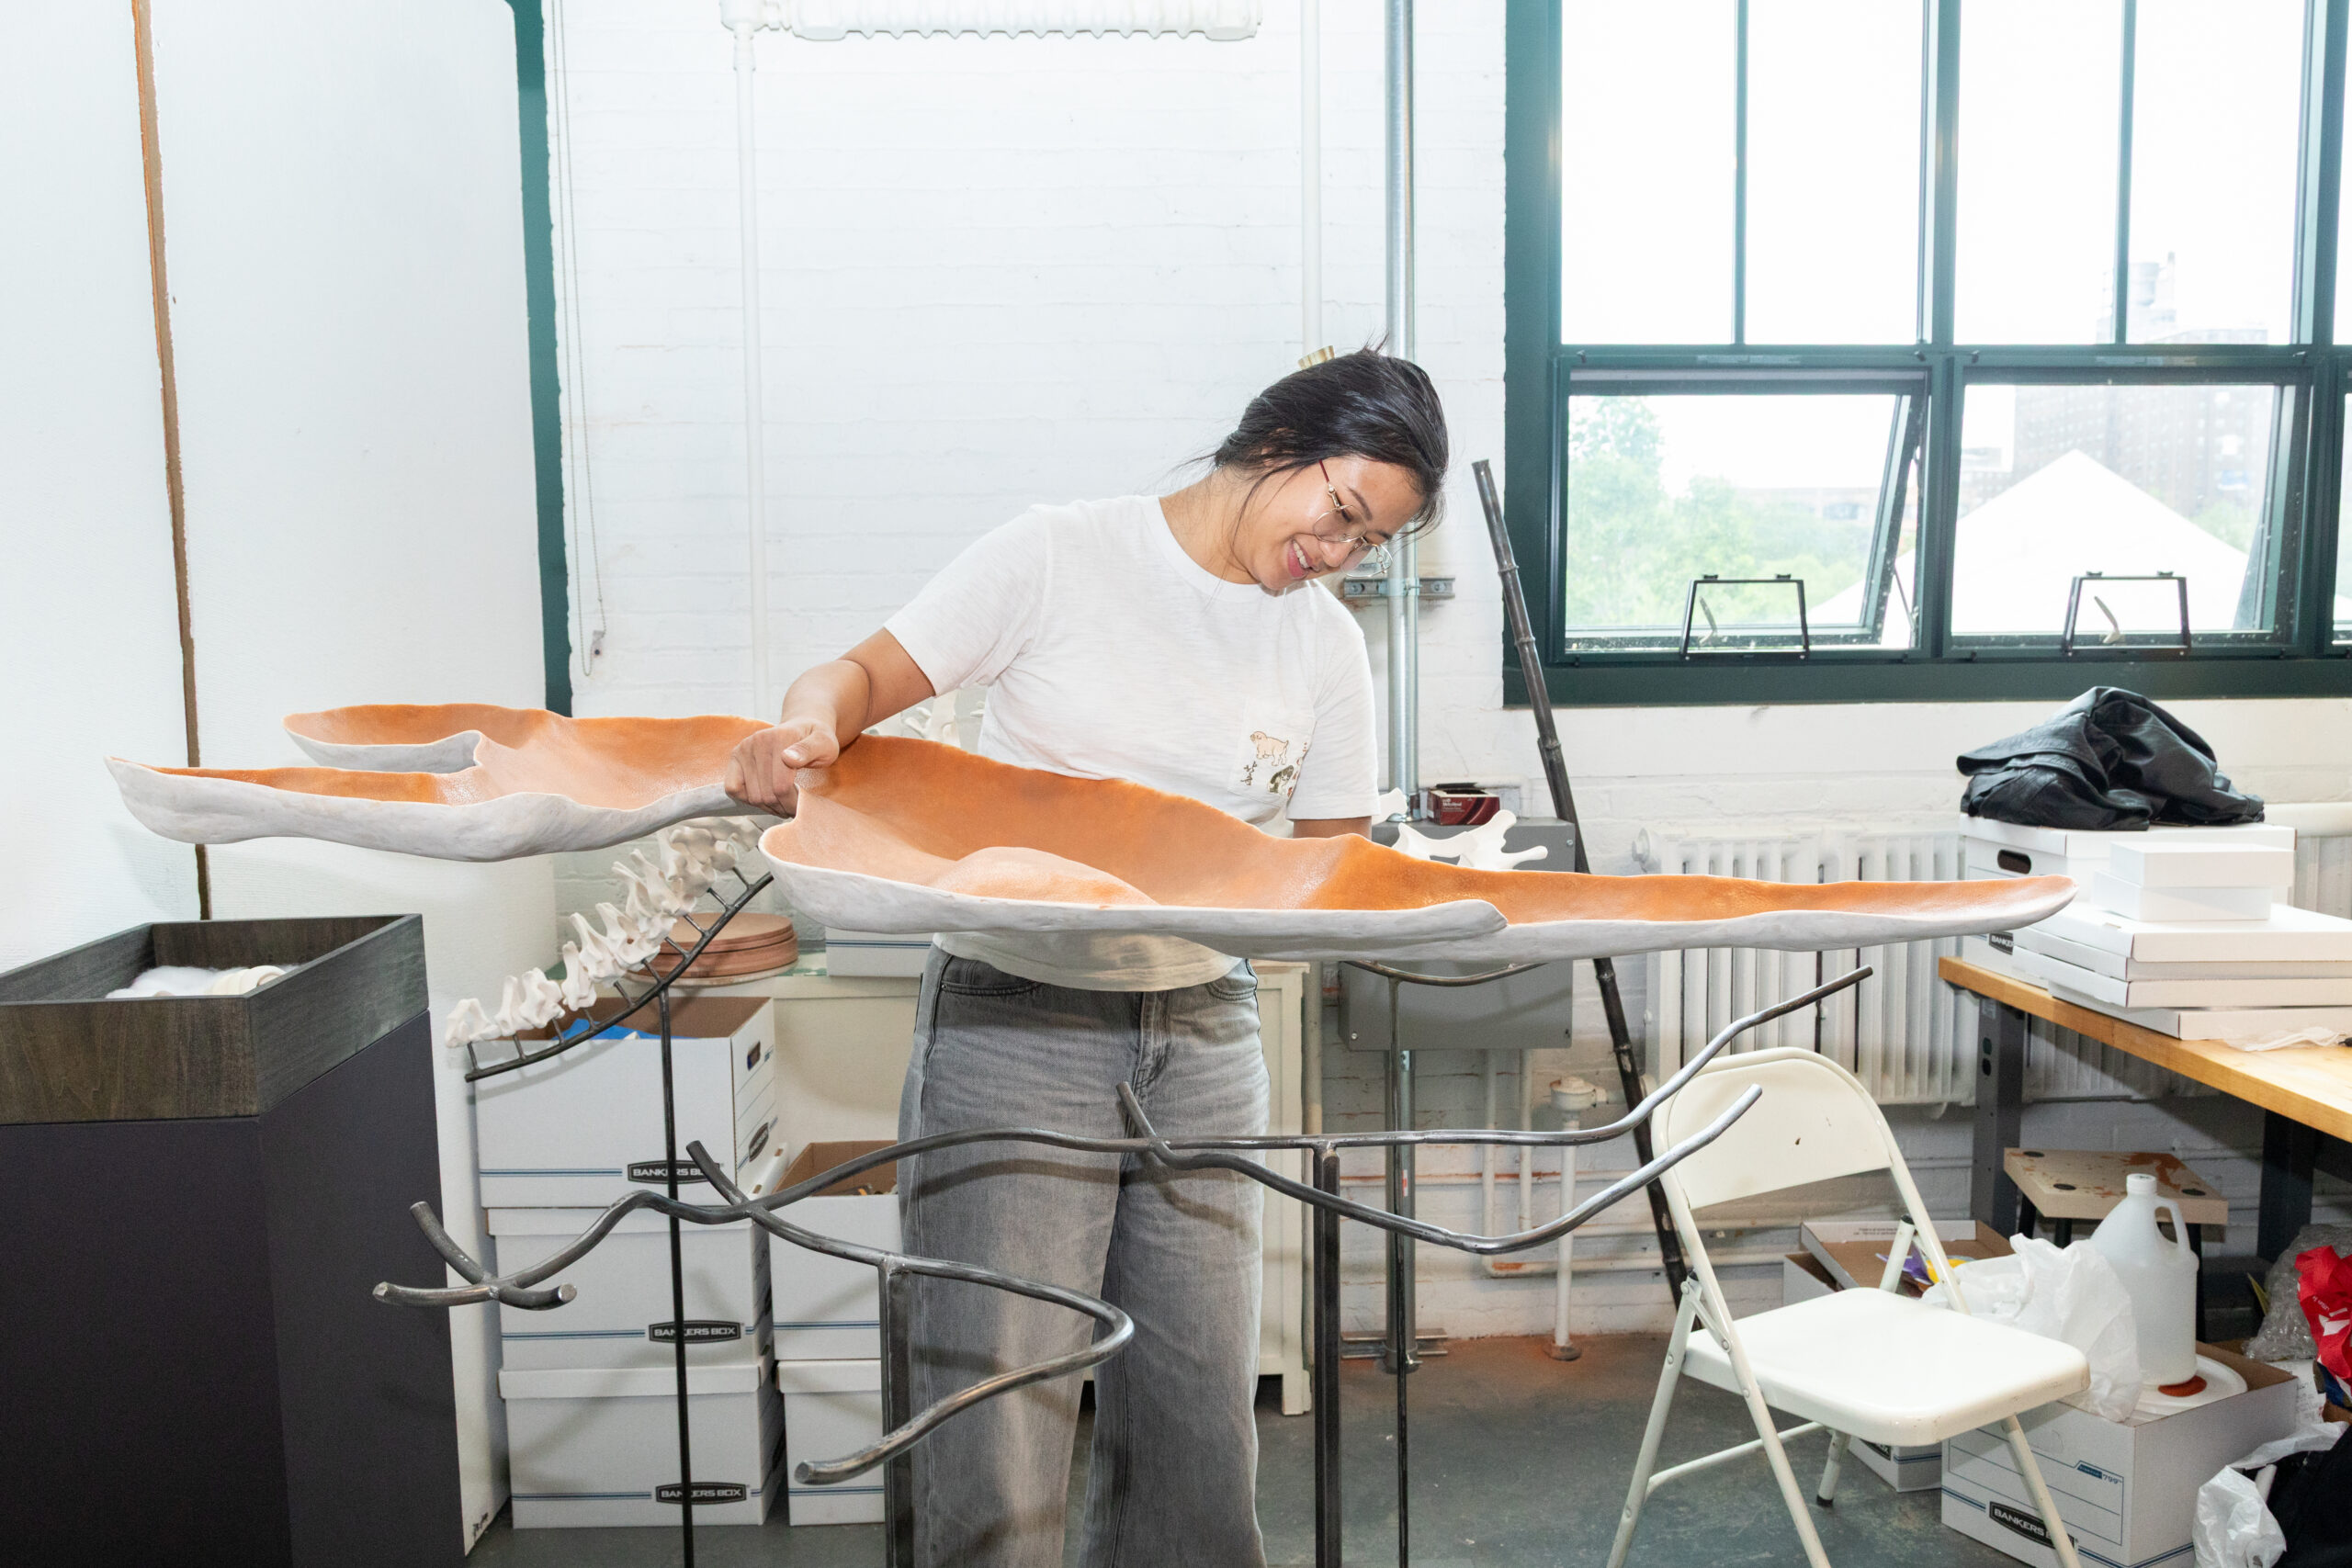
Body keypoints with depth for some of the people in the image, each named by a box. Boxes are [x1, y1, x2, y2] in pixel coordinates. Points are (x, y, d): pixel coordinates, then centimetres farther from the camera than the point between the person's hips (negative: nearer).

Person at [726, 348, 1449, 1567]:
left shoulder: (1325, 647, 8)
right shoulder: (1060, 556, -3)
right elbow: (865, 674, -5)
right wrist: (809, 724, -25)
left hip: (1205, 1037, 4)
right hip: (1013, 1023, -4)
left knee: (1197, 1414, 9)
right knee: (996, 1429, -3)